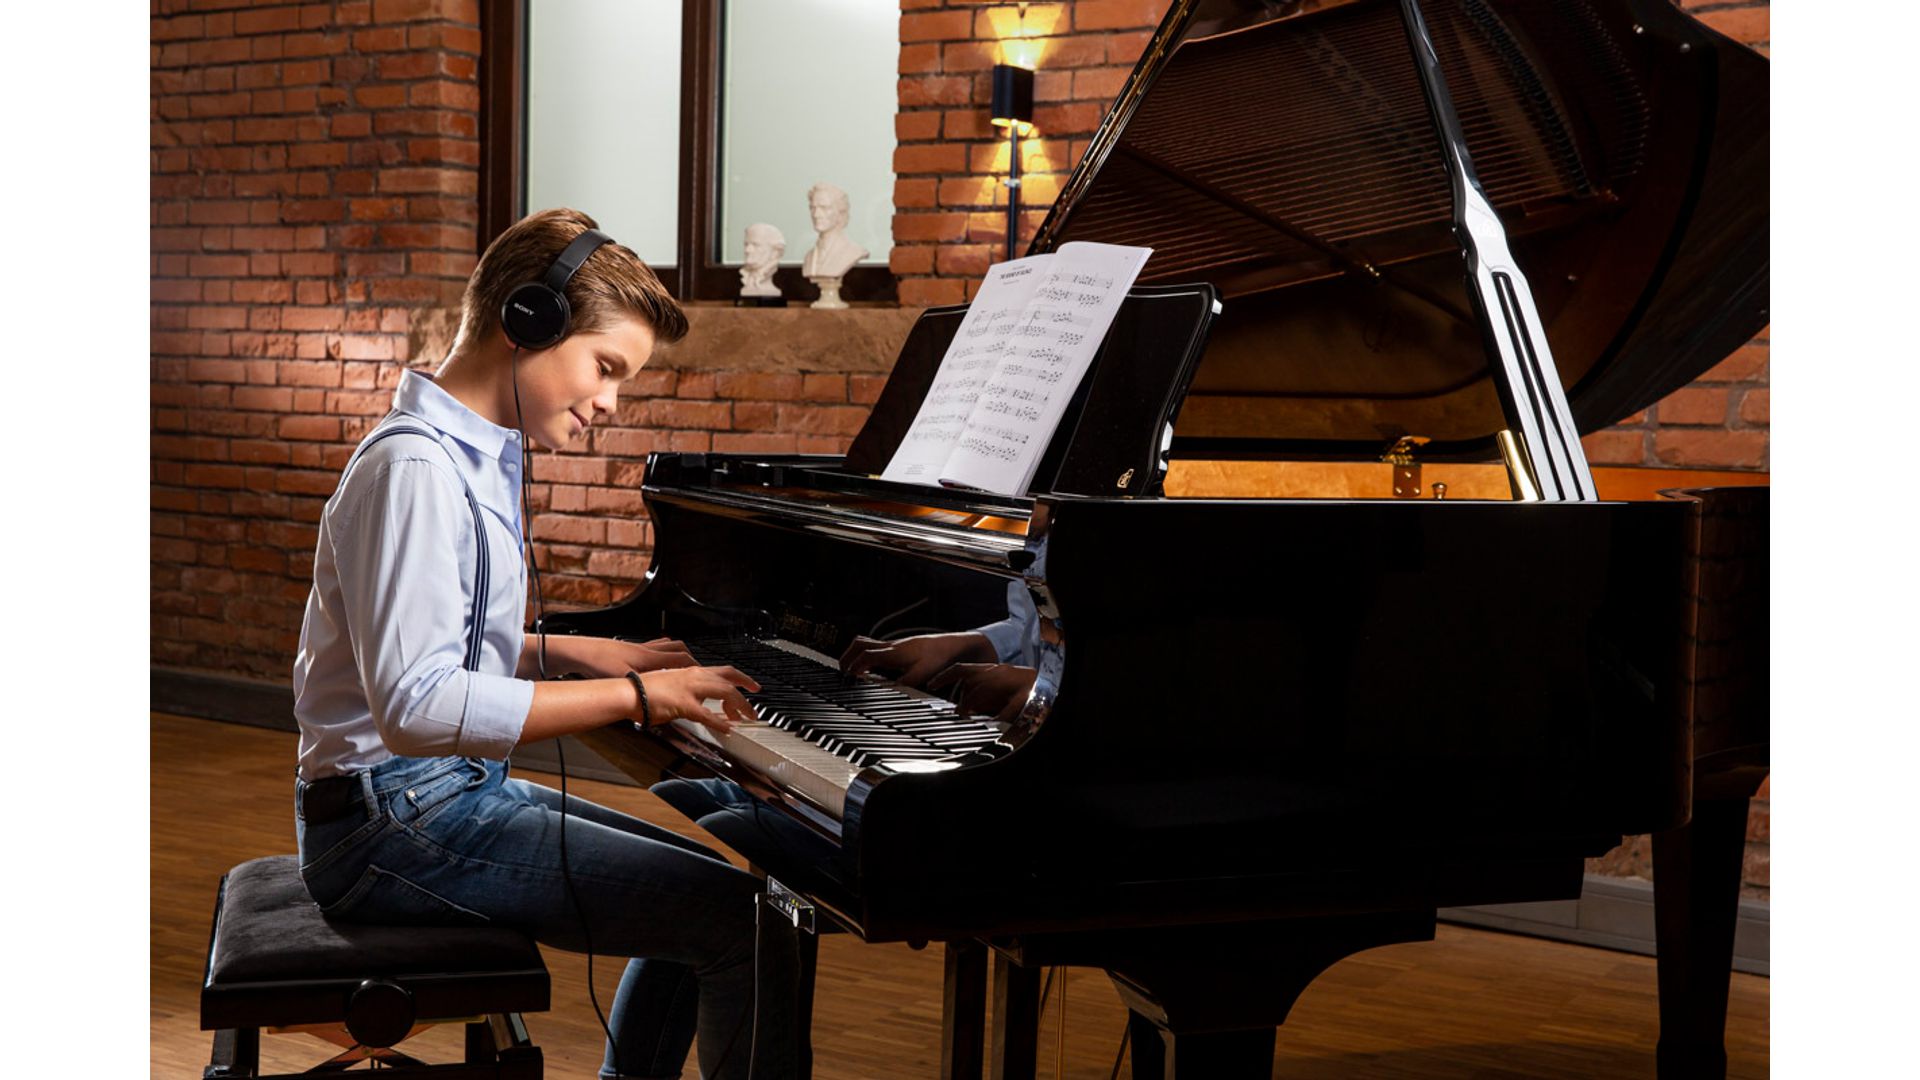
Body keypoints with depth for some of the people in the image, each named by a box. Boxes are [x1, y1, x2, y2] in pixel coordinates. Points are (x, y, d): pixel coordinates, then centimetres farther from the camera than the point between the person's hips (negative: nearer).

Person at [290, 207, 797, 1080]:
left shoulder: (474, 459, 13)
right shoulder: (414, 470, -20)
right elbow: (416, 705, -28)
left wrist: (577, 655, 10)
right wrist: (632, 695, -26)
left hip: (457, 789, 11)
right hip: (399, 820, -11)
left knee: (698, 896, 22)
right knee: (741, 919, -17)